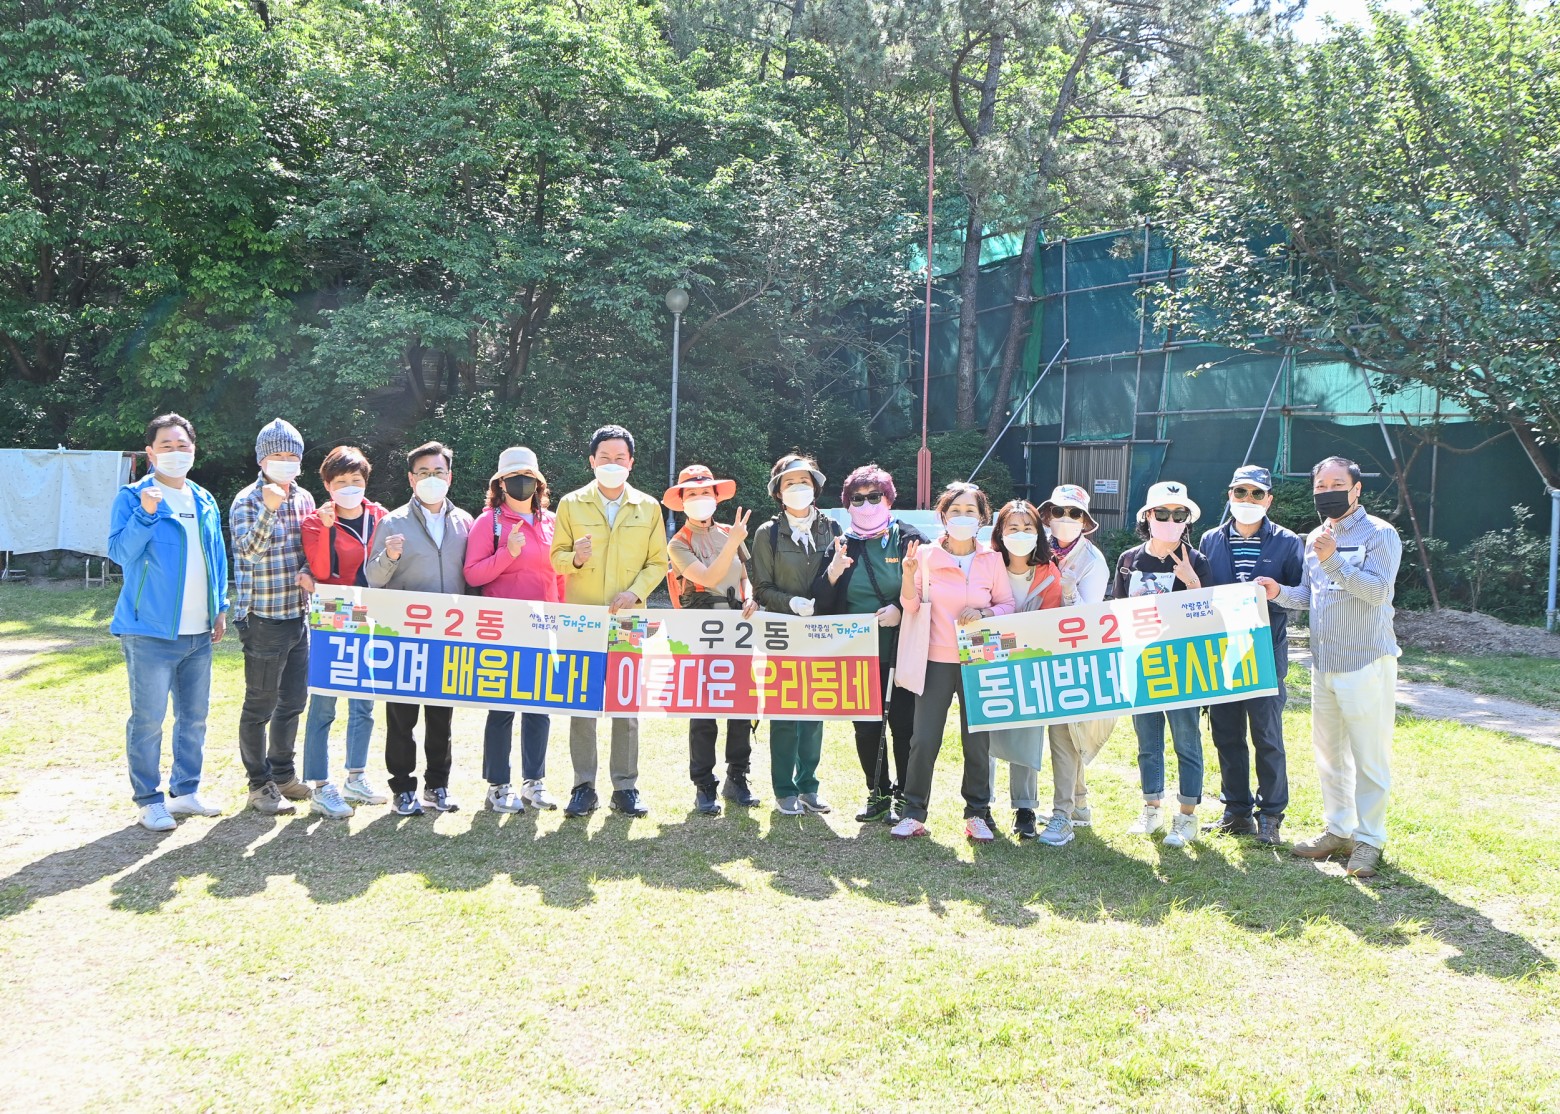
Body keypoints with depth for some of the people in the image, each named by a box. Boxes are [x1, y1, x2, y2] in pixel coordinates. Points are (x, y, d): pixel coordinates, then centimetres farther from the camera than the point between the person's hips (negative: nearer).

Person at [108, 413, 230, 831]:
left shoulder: (205, 502, 13)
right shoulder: (132, 497, -4)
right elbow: (120, 553, -14)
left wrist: (220, 608, 13)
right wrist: (145, 514, -26)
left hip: (198, 632, 6)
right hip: (151, 630, -6)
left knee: (194, 717, 13)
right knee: (148, 720, -1)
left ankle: (185, 791, 26)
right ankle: (148, 800, 11)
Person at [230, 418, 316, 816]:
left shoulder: (304, 498, 9)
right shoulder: (248, 501, -10)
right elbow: (249, 550, -24)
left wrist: (309, 572, -5)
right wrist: (269, 511, -38)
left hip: (298, 614, 7)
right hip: (263, 617, -7)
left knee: (293, 701, 16)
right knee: (259, 706, 3)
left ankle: (283, 773, 31)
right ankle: (260, 784, 14)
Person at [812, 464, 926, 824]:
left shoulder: (910, 540, -1)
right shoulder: (842, 545, 7)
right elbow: (823, 604, 5)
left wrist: (900, 609, -18)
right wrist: (832, 574, -14)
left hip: (901, 652, -3)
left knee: (904, 725, 2)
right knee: (866, 727, 8)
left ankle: (905, 797, 18)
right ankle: (878, 794, 24)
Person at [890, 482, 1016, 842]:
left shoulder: (992, 559, 2)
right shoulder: (926, 555, 0)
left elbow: (1008, 606, 5)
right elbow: (911, 608, 0)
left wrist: (984, 613, -14)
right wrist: (908, 574, -16)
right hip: (936, 660, 0)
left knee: (978, 740, 5)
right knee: (924, 740, -1)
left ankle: (977, 814, 19)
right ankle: (914, 814, 12)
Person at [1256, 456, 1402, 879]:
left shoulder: (1379, 534, -8)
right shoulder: (1315, 538, 13)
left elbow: (1379, 590, -20)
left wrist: (1333, 560, -28)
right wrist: (1279, 592, -5)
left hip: (1367, 662, -7)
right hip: (1323, 664, 7)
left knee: (1369, 757, -2)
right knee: (1328, 752, 15)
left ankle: (1369, 839, 8)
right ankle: (1338, 830, 26)